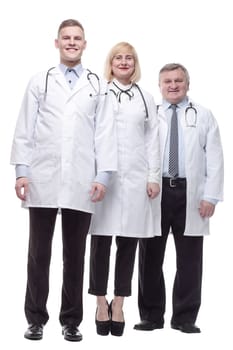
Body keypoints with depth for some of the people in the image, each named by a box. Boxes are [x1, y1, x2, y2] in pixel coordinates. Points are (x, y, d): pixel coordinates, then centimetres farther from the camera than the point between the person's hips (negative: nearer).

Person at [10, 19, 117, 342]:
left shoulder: (97, 87, 10)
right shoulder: (39, 83, 10)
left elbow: (105, 133, 5)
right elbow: (25, 130, 5)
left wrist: (103, 175, -5)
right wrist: (21, 171, -3)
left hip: (81, 183, 0)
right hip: (43, 180, 0)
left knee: (75, 255, 7)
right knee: (39, 253, 5)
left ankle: (71, 321, 17)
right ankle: (36, 319, 15)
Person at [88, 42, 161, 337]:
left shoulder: (146, 98, 14)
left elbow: (152, 139, 10)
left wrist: (154, 177, 3)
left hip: (135, 178, 2)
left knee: (128, 241, 3)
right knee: (101, 241, -1)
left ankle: (118, 305, 11)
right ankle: (101, 303, 10)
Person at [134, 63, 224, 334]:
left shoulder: (203, 115, 9)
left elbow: (214, 159, 3)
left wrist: (211, 196, -5)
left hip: (190, 194, 0)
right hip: (155, 191, 0)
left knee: (189, 259, 4)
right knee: (150, 256, 5)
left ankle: (185, 318, 15)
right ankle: (151, 316, 17)